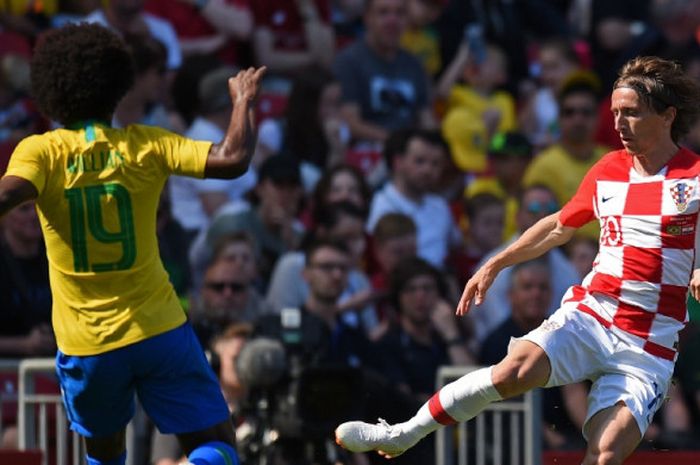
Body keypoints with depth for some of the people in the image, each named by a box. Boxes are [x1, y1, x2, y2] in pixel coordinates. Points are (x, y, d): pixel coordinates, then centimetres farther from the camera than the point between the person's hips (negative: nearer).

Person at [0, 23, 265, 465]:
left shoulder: (41, 152, -7)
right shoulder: (145, 145, -5)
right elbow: (233, 159, -12)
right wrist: (244, 101, 4)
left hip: (84, 343, 1)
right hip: (159, 330, -1)